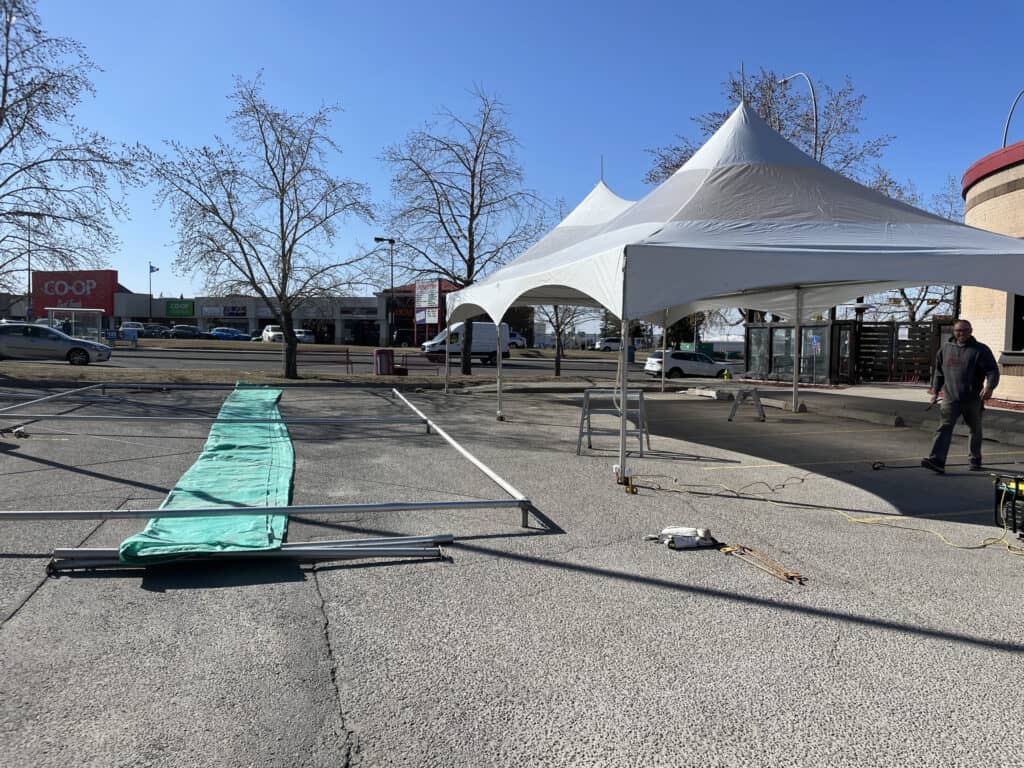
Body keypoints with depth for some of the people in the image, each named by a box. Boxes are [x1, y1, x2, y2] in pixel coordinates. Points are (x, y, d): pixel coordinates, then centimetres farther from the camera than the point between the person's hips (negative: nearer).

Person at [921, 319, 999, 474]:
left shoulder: (981, 350, -1)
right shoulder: (945, 348, 10)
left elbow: (992, 371, -7)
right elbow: (938, 372, 20)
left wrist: (989, 386, -25)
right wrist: (935, 391, 16)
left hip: (973, 400, -1)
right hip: (950, 398, 1)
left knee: (975, 431, 15)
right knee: (944, 428, -14)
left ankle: (976, 460, 35)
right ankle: (937, 461, -23)